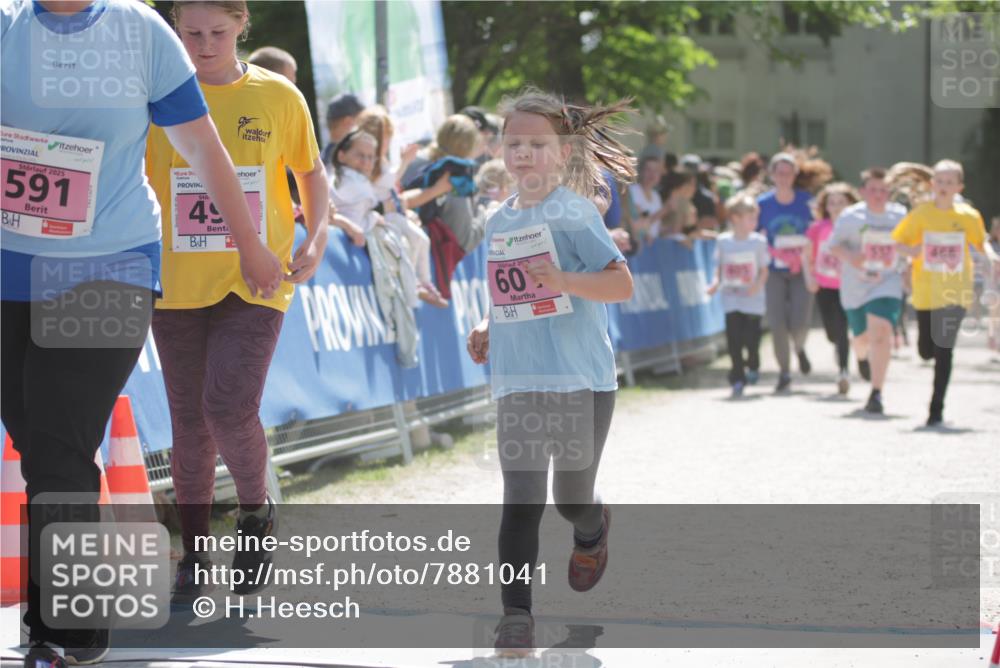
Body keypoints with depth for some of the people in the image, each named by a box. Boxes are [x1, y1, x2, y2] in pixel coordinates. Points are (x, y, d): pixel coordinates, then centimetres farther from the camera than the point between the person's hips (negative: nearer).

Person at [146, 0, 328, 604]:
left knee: (230, 407, -17)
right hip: (178, 285, 1)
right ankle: (194, 558, 20)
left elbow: (312, 173, 12)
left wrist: (317, 240, -3)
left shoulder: (278, 96, 1)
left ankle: (257, 509, 13)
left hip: (257, 283, -1)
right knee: (189, 422, 5)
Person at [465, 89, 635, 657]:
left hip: (582, 380, -4)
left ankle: (592, 529, 45)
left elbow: (623, 285, -14)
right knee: (521, 499, -9)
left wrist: (564, 280, -29)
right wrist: (490, 332, 9)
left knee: (571, 498, 9)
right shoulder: (500, 222, 12)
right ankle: (516, 615, -11)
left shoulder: (573, 212, -8)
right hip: (517, 382, 4)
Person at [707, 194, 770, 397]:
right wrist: (716, 282, -7)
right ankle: (737, 379, 6)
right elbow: (719, 266, 11)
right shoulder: (723, 241, 2)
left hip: (753, 299, -1)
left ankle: (753, 366, 28)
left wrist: (758, 284, -17)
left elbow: (764, 270, 1)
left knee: (751, 338, -3)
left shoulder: (758, 241, -2)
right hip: (731, 298, 1)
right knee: (734, 338, -5)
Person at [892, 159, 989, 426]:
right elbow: (897, 240, 2)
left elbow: (982, 243, 12)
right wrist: (910, 250, -18)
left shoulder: (969, 216, -2)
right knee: (926, 351, 8)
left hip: (955, 293, -2)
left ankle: (937, 409, -4)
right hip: (926, 292, 2)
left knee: (943, 352, -10)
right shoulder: (921, 213, -2)